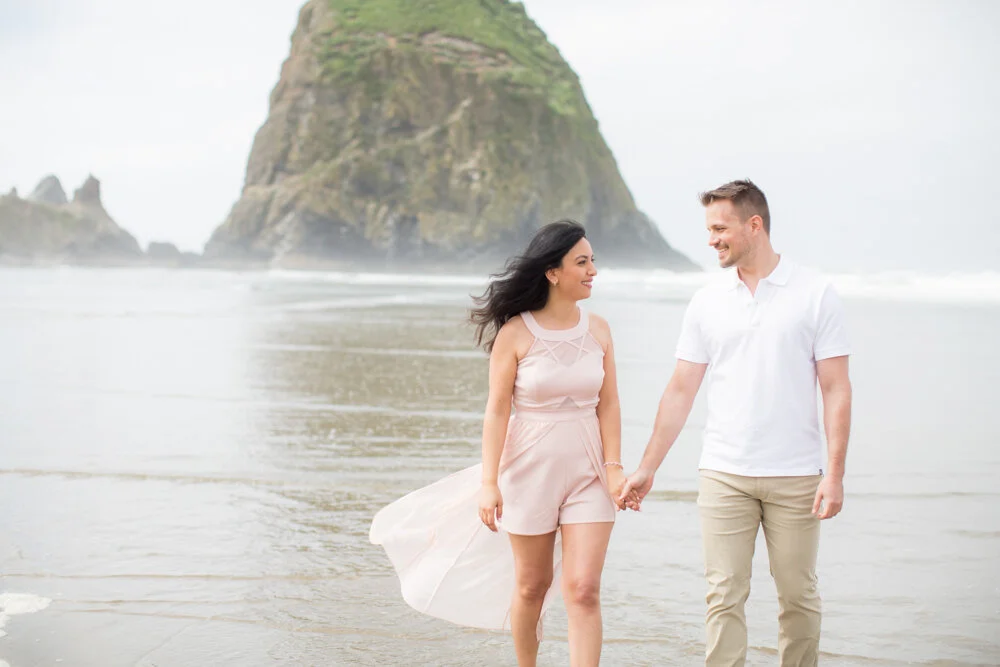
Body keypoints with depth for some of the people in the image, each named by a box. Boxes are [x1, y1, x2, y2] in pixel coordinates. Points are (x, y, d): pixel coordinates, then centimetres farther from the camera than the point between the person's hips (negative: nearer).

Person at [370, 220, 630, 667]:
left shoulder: (598, 329, 1)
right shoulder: (515, 332, -9)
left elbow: (608, 403, 4)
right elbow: (497, 410, -9)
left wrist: (614, 466, -4)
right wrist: (488, 482, -13)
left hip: (587, 474, 2)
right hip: (530, 471, -2)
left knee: (583, 591, -6)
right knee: (532, 585, 13)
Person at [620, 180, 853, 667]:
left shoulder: (815, 294, -2)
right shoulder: (707, 302, 6)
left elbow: (836, 389, -3)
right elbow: (681, 390, 10)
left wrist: (835, 474, -10)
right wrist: (647, 467, 7)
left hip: (796, 475, -2)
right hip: (724, 475, 2)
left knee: (798, 596, 7)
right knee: (724, 594, -1)